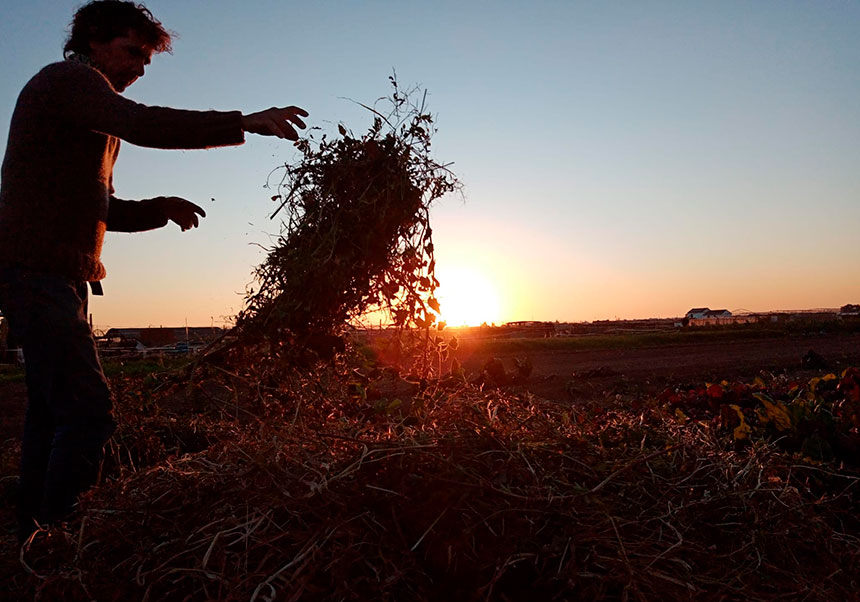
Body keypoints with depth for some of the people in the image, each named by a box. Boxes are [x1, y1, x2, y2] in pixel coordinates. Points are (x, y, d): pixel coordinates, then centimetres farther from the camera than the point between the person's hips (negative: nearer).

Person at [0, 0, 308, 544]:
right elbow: (141, 124, -24)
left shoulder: (93, 117, 27)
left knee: (51, 413, 12)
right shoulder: (70, 78, -3)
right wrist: (243, 123, -27)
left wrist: (160, 208, 7)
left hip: (56, 277, 10)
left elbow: (102, 209, 25)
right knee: (89, 413, -17)